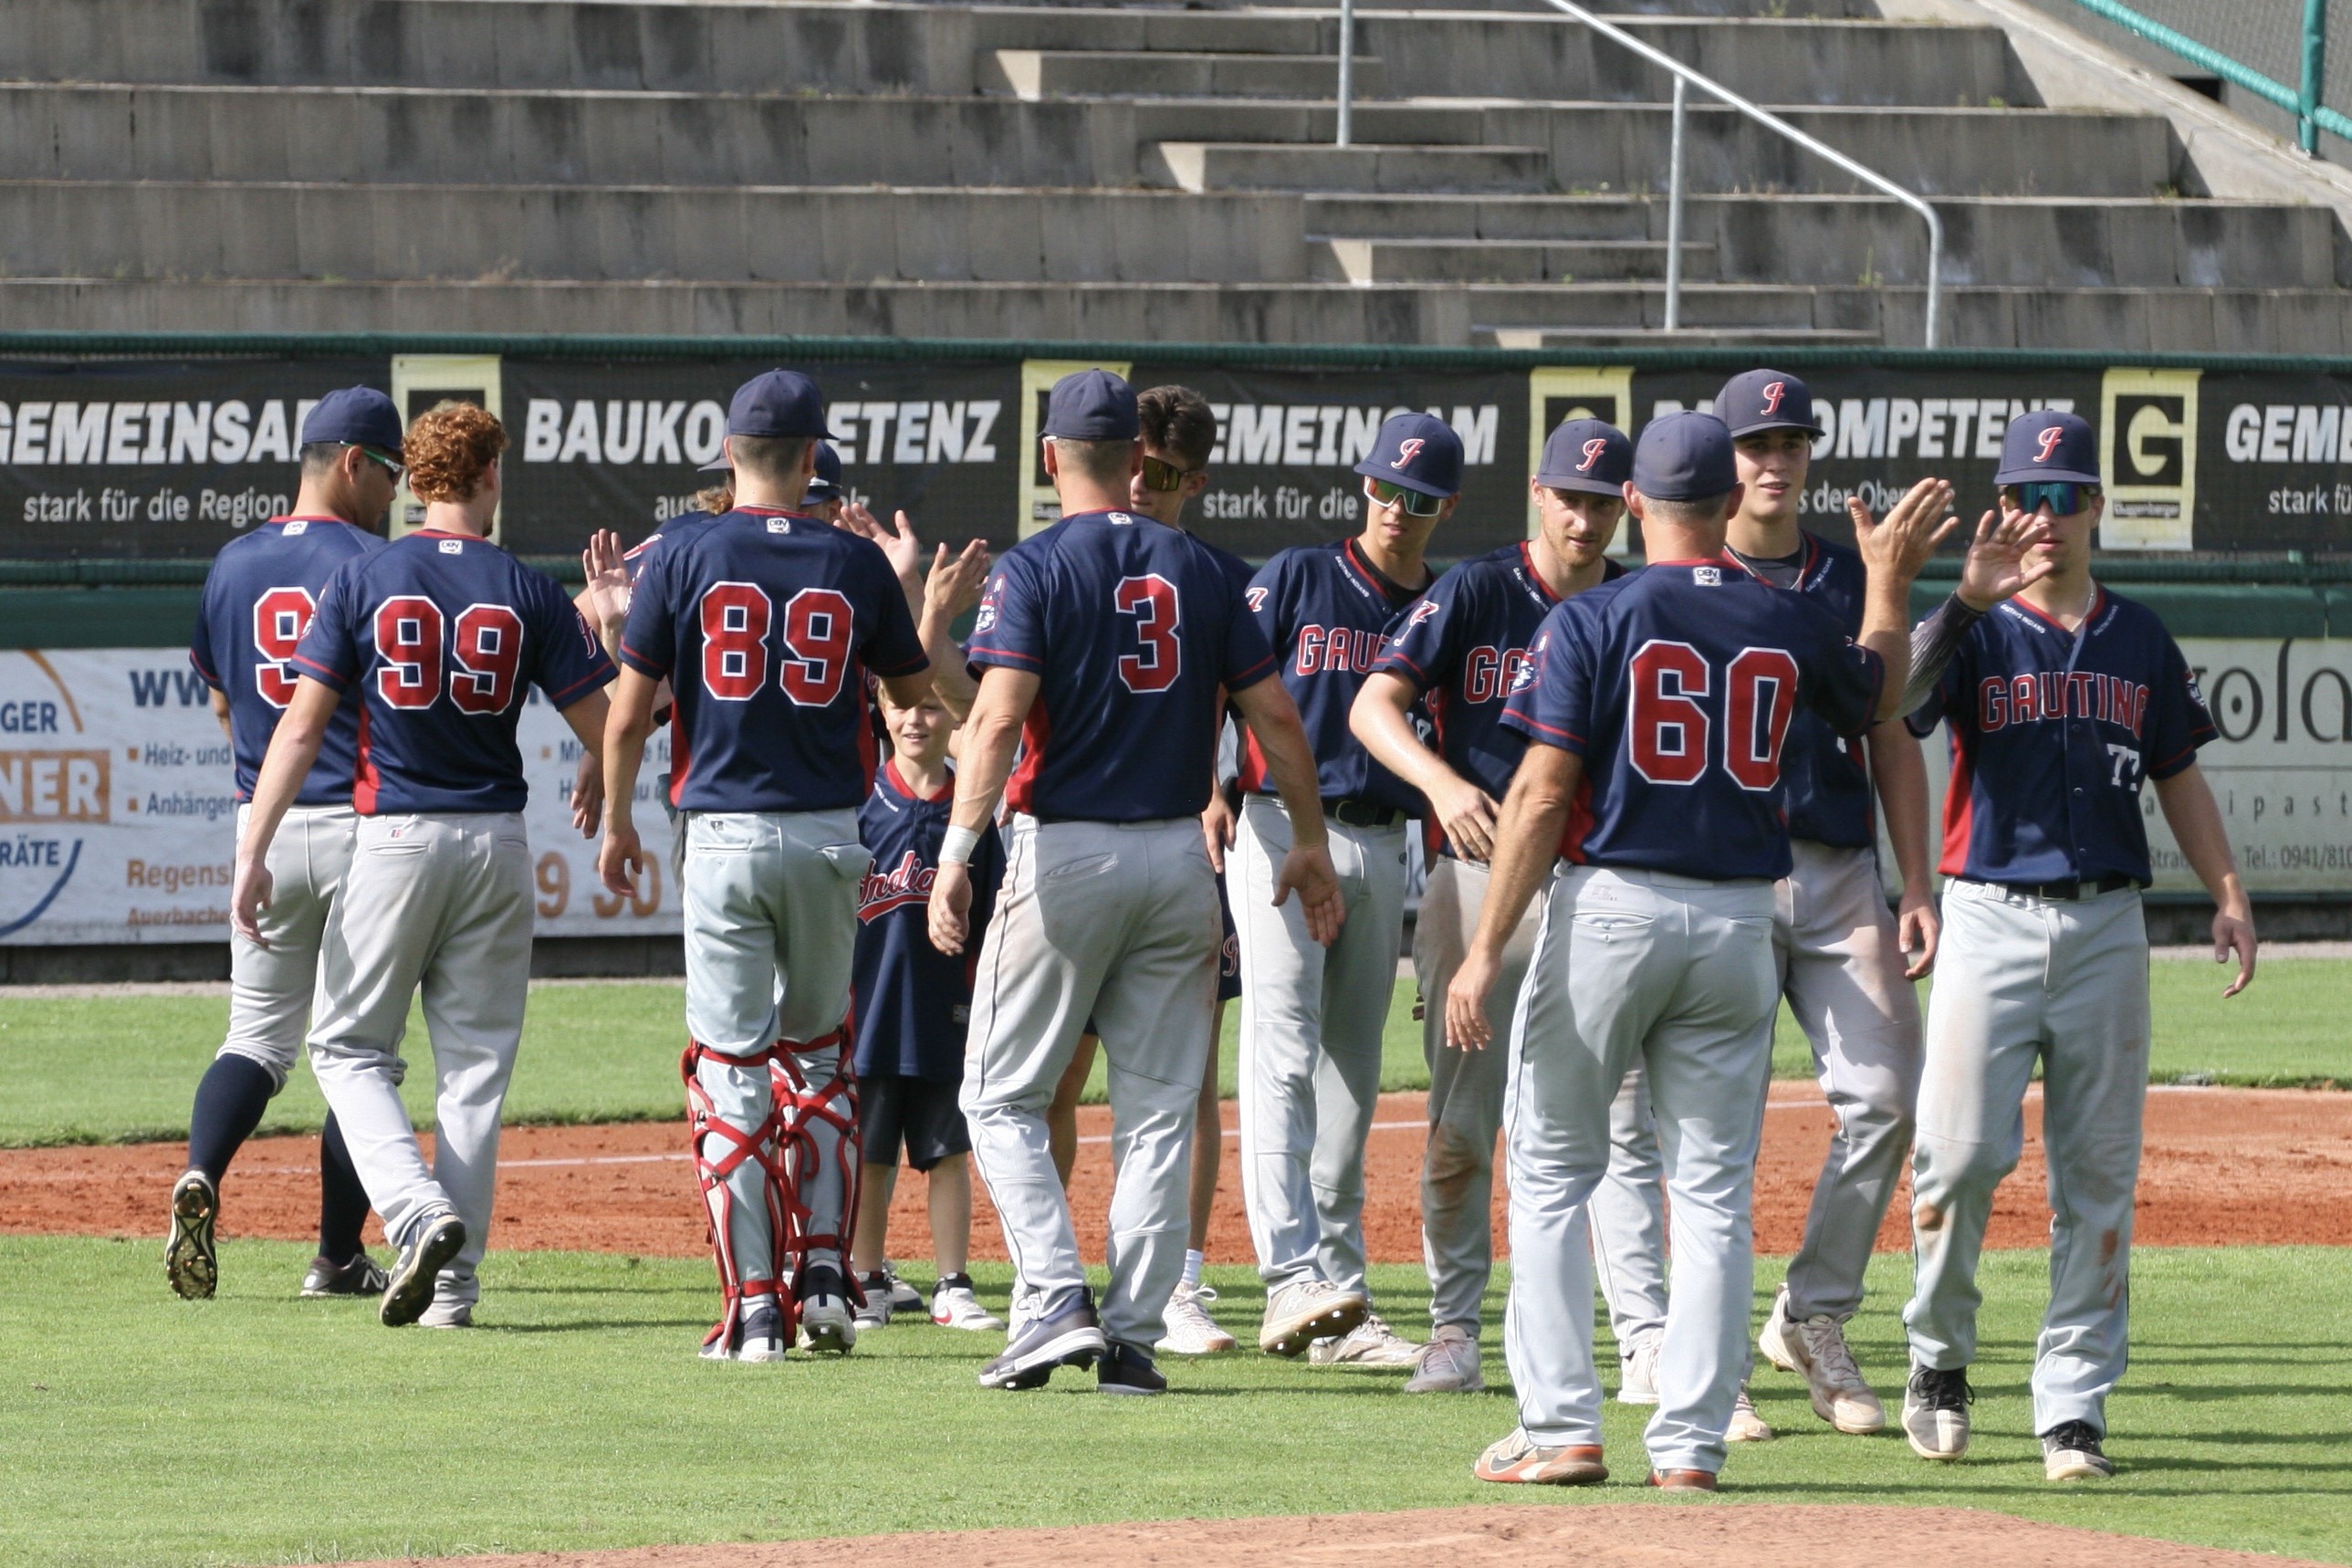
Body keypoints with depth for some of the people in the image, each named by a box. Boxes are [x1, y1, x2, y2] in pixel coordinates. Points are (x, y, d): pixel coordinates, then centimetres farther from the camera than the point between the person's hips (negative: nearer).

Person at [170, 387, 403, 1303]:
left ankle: (200, 1176, -18)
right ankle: (339, 1256, 7)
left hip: (264, 824, 4)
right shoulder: (376, 565, -9)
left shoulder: (232, 567, 7)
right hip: (363, 819, -4)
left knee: (257, 1037, 10)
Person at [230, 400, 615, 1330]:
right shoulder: (529, 594, -1)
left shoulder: (363, 580, -4)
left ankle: (420, 1212, -16)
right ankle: (453, 1284, 5)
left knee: (350, 1045, 8)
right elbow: (603, 730, 0)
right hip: (497, 846, 2)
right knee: (474, 1062, 8)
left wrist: (252, 854, -8)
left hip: (394, 838, -2)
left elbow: (302, 728, -8)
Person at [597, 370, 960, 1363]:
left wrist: (617, 824, 12)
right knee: (817, 1058, 19)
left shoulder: (682, 559, -4)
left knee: (729, 1073, 1)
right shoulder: (855, 563, 0)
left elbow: (628, 714, -3)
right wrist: (912, 598, 32)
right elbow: (914, 688, 14)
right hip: (828, 835, 2)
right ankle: (824, 1278, 9)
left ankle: (753, 1310, -4)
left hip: (724, 837, -2)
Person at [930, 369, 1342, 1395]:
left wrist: (957, 852, -24)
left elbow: (1000, 719, -19)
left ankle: (1055, 1304, -10)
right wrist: (1310, 845, 16)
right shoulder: (1198, 569, 7)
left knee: (1003, 1097, 6)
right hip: (1179, 856, 4)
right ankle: (1133, 1336, 3)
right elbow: (1275, 716, 6)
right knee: (1158, 1109, 7)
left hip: (1064, 850, -4)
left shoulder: (1035, 569, -6)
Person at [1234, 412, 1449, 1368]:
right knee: (1284, 1060, -14)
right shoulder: (1296, 580, 3)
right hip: (1286, 830, -5)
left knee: (1354, 1077, 8)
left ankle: (1339, 1301, 12)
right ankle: (1294, 1281, -24)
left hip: (1385, 849, 5)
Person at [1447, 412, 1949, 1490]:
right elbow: (1878, 697, 25)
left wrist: (1485, 950, -9)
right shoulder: (1790, 627, 3)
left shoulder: (1592, 622, -8)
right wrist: (1890, 580, 38)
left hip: (1607, 909, -3)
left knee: (1551, 1172, 8)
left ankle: (1561, 1428, 1)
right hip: (1737, 922, 3)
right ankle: (1690, 1445, 1)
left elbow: (1543, 793, -11)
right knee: (1715, 1191, 7)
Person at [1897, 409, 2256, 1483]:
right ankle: (1939, 1360, 10)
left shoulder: (2141, 641, 12)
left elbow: (2177, 776, 19)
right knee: (1961, 1152, -12)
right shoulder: (1976, 631, 1)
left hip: (2107, 923, 3)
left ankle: (2073, 1404, 6)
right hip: (1992, 919, -3)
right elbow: (1894, 708, -19)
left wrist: (2227, 893, 7)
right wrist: (1969, 597, -29)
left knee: (2098, 1173, 2)